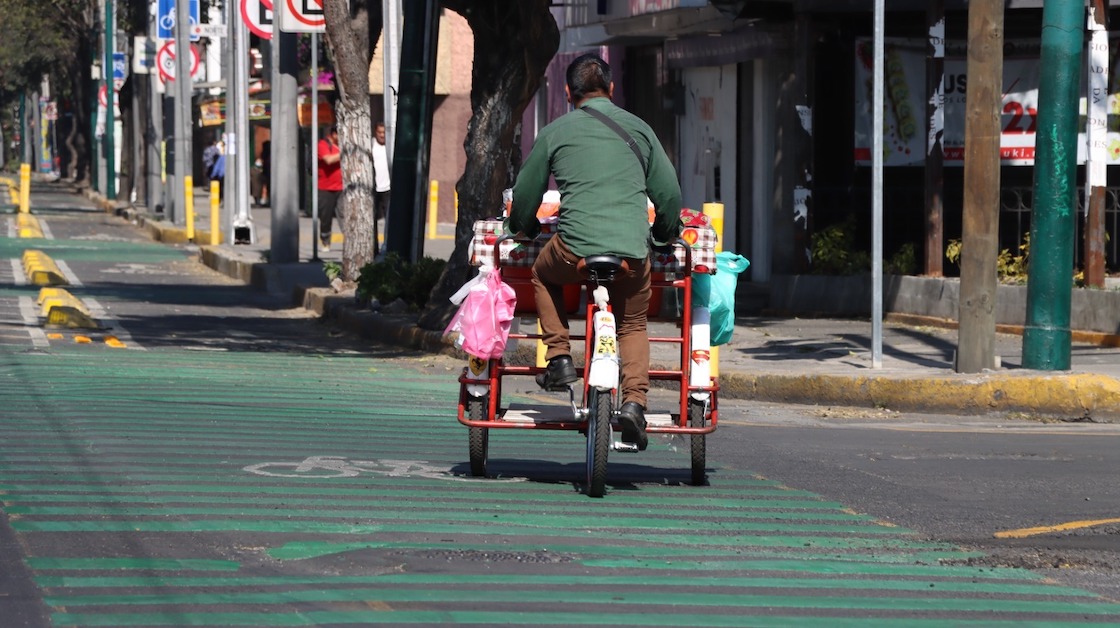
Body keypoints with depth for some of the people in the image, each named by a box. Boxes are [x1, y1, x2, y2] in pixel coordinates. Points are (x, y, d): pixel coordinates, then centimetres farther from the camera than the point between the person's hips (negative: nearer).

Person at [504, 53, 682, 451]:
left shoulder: (556, 132, 10)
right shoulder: (638, 128, 14)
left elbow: (525, 194, 18)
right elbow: (669, 194, 15)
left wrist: (522, 229, 39)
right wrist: (665, 234, 34)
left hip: (574, 251, -1)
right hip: (632, 253, 2)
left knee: (543, 273, 31)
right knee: (633, 325, 22)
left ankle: (558, 357, 18)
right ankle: (634, 400, 1)